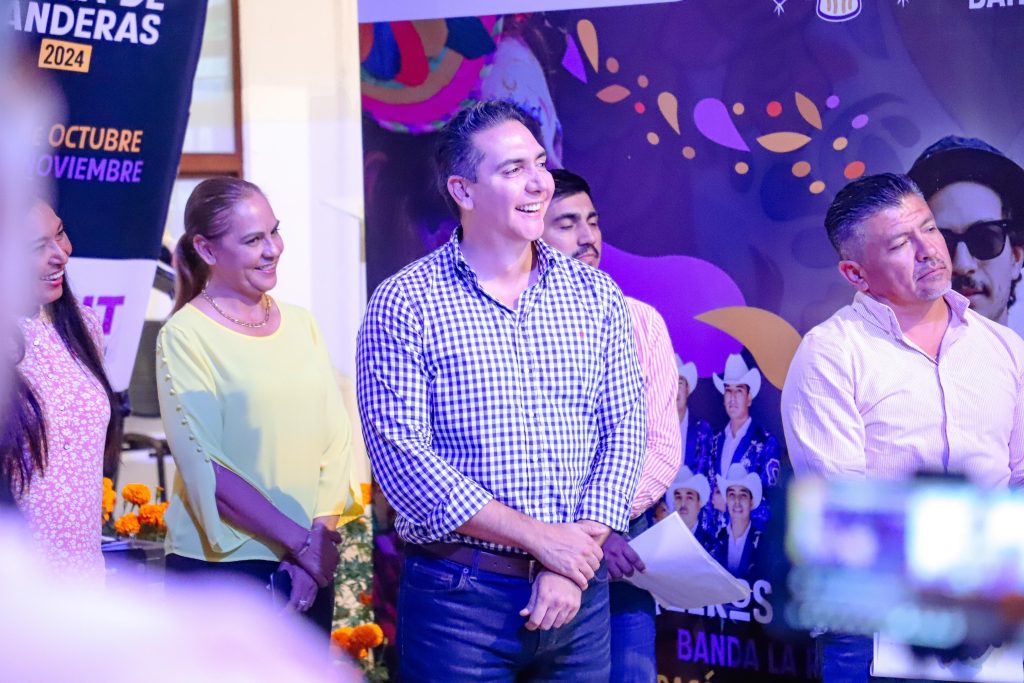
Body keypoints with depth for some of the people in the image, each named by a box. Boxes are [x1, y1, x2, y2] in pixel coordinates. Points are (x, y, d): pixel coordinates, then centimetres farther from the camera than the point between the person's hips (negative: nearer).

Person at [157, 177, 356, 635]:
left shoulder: (300, 325, 9)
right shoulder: (185, 336, -7)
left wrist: (321, 535, -10)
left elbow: (336, 443, 5)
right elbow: (206, 468, -13)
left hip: (311, 564, 5)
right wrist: (303, 543, -15)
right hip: (222, 565, -5)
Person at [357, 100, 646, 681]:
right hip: (456, 595, -3)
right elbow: (400, 454, -12)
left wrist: (572, 567, -10)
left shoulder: (595, 295, 7)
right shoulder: (405, 304, -4)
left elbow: (623, 434, 3)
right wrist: (539, 538, -15)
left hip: (580, 599, 3)